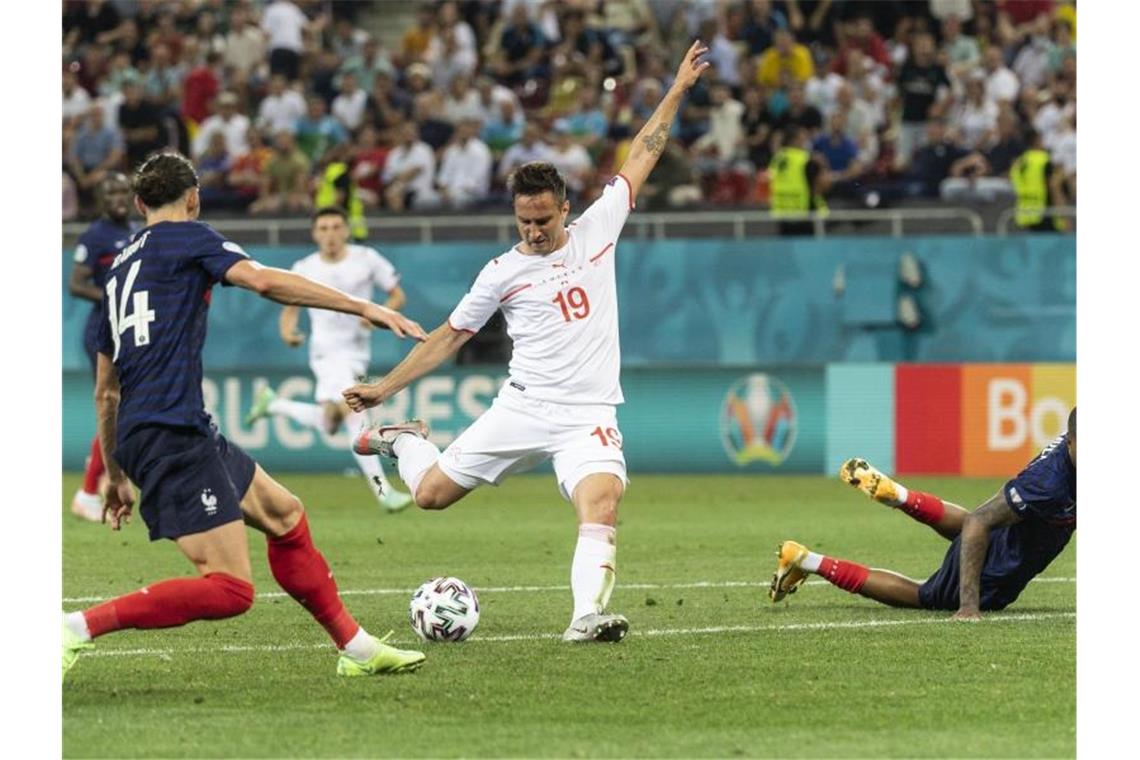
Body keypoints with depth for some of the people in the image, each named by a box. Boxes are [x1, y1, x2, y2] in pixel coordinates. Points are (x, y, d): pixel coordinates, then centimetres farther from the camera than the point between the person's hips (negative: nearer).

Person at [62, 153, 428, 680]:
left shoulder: (120, 266, 23)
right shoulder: (186, 237, 1)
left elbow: (106, 389, 27)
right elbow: (262, 281, -16)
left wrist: (115, 475, 33)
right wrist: (363, 308, -15)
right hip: (173, 432, -9)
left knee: (283, 514, 22)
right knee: (229, 590, -15)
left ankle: (356, 648, 27)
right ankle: (79, 627, -19)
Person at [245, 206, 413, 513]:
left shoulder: (366, 259, 0)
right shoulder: (305, 268, -1)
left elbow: (397, 295, 5)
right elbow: (291, 308, 11)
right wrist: (288, 331, -11)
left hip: (359, 351, 4)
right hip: (328, 350, -4)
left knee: (329, 424, 11)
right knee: (352, 411, -23)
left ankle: (273, 404, 36)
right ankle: (382, 489, -25)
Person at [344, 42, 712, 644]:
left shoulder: (596, 231, 4)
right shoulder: (503, 271, 3)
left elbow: (641, 157, 12)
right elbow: (450, 335, 10)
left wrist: (678, 89, 13)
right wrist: (384, 387, 7)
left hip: (589, 417, -1)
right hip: (521, 408, 1)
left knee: (601, 508, -27)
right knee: (431, 494, 4)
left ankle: (587, 615, -35)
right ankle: (402, 441, 36)